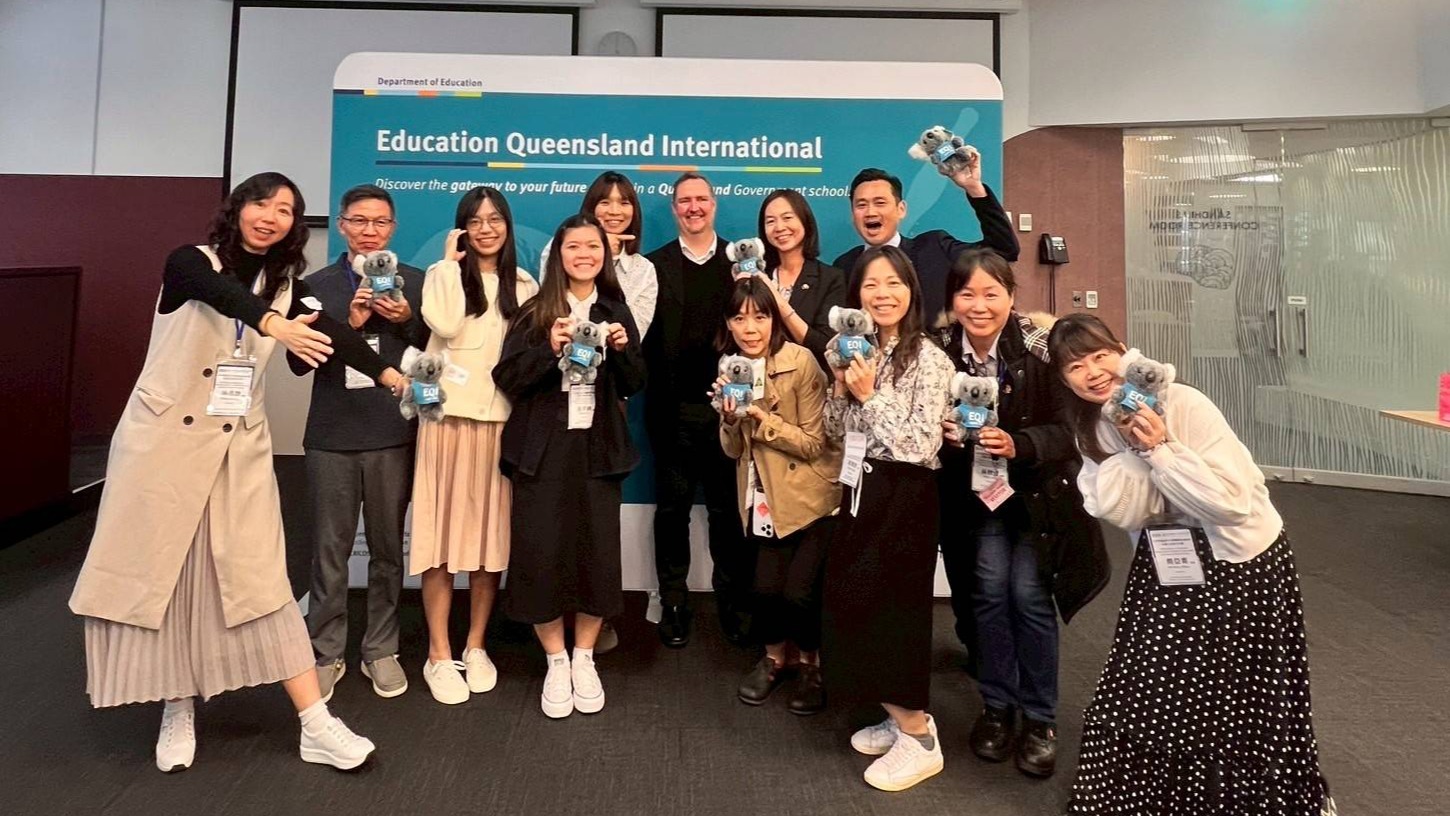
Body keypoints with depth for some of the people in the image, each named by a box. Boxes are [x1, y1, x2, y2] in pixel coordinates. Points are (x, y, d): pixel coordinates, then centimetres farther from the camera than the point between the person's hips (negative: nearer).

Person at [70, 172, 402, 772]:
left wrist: (390, 375, -18)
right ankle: (178, 713, 23)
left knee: (259, 580, -1)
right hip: (164, 439, -2)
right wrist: (274, 325, -47)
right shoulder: (190, 262, -6)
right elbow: (227, 296, -27)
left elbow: (322, 331, -6)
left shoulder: (286, 285, 8)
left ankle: (317, 727, -2)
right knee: (158, 575, 5)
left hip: (238, 449, 2)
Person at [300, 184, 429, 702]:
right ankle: (326, 654, 20)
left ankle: (381, 650, 23)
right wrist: (349, 322, -12)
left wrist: (407, 321, -13)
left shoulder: (416, 282, 5)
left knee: (387, 549, 9)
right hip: (332, 435, 0)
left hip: (392, 433, 0)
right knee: (330, 551, 6)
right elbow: (298, 360, 0)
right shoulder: (317, 285, 7)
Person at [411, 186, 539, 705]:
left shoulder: (523, 286, 14)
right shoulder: (443, 274, 5)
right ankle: (439, 656, 9)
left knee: (492, 531, 5)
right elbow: (445, 326, -15)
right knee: (445, 529, -1)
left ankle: (476, 647, 20)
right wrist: (451, 262, -8)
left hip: (502, 420, 3)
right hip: (450, 416, -2)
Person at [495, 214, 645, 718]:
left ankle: (584, 659, 24)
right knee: (542, 553, 0)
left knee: (598, 552, 4)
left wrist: (622, 349, -12)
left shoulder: (616, 312, 8)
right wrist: (549, 348, -19)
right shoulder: (534, 313, 0)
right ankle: (556, 663, 19)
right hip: (543, 448, -2)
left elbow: (634, 386, 7)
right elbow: (507, 379, -5)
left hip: (598, 448, 2)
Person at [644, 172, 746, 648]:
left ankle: (733, 600, 24)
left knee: (728, 508, 9)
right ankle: (673, 603, 24)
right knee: (672, 508, 10)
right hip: (673, 408, 0)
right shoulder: (654, 265, 5)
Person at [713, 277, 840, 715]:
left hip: (814, 497, -4)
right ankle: (775, 656, 25)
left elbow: (814, 443, -14)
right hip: (765, 499, 4)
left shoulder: (801, 362, -14)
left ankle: (810, 663, 20)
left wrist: (761, 417, -24)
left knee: (798, 591, -10)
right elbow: (733, 451, 4)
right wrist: (730, 417, -15)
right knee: (766, 587, -6)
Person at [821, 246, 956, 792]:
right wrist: (841, 388, -7)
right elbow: (835, 433, 10)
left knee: (894, 608, 0)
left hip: (903, 497, -7)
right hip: (860, 490, 7)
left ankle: (920, 739, 19)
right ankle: (902, 717, 30)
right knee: (854, 603, 12)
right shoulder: (858, 353, 9)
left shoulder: (928, 359, -12)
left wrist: (870, 396, -17)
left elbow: (922, 445, -18)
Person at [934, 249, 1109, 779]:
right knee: (988, 589, 1)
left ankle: (1039, 718, 18)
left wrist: (1018, 445, -31)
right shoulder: (941, 351, -11)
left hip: (1037, 491, -2)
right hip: (974, 491, 2)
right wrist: (944, 433, -21)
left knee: (1029, 595, -2)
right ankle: (996, 706, 22)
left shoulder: (1039, 347, -18)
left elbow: (1067, 428, -16)